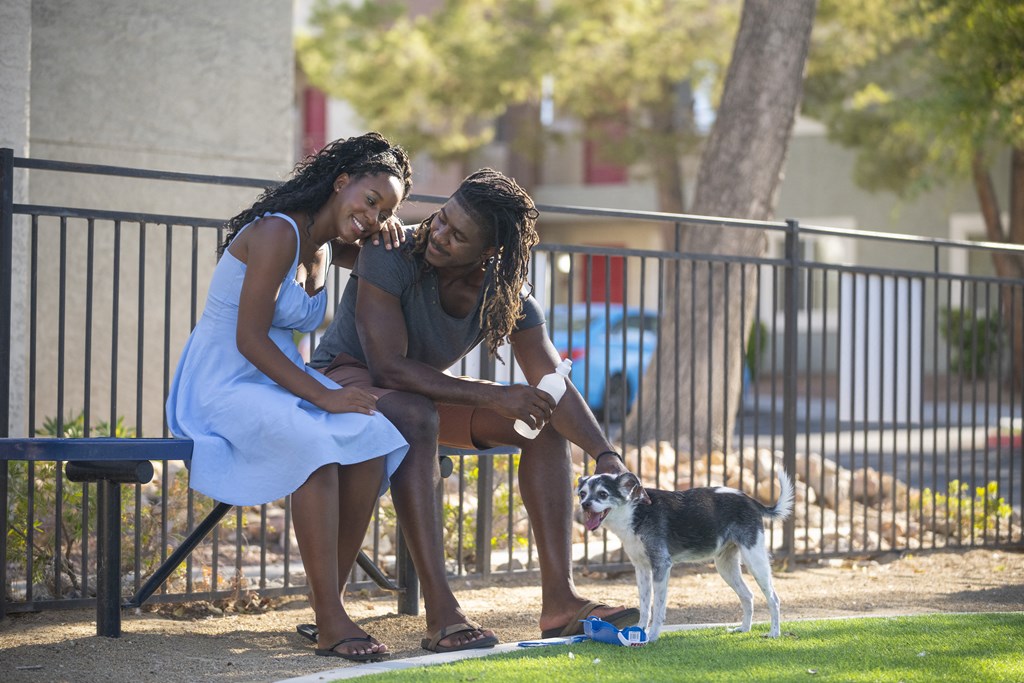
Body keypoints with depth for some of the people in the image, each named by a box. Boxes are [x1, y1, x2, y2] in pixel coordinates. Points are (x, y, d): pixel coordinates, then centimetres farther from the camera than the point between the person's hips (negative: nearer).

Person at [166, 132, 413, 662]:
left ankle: (327, 606, -15)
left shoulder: (327, 247, 12)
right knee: (316, 443, -35)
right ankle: (331, 624, -33)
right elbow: (249, 339, -20)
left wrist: (389, 228, 9)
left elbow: (388, 264, 34)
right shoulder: (279, 232, -15)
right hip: (224, 385, -8)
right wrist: (323, 396, -25)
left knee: (372, 438, -19)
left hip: (280, 382, 9)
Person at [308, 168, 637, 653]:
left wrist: (606, 456, -33)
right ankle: (441, 613, -42)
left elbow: (554, 386, -16)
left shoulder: (507, 294, -13)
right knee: (416, 416, -39)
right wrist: (493, 396, -38)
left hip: (423, 391, 6)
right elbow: (388, 366, -32)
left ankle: (559, 598, -13)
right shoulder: (393, 256, -28)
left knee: (544, 421, -9)